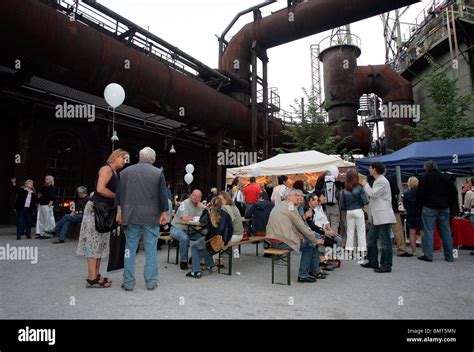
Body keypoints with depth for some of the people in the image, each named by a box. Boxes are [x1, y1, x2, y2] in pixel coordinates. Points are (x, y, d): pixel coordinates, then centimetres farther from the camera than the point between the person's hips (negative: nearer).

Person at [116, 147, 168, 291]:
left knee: (130, 249, 9)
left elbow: (119, 193, 9)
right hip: (151, 216, -2)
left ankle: (128, 283, 15)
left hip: (130, 215, 2)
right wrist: (163, 213, 4)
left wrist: (119, 211, 15)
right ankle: (151, 282, 12)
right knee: (151, 250, 6)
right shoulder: (158, 173, -2)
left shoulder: (126, 171, 6)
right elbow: (163, 195, -3)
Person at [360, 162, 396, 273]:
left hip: (383, 217, -11)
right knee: (371, 239, 15)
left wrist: (365, 185, -6)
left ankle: (386, 266, 5)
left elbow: (372, 193, -20)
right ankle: (373, 262, 25)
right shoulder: (377, 181, 18)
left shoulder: (382, 181, -14)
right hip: (377, 217, 11)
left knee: (384, 242, -3)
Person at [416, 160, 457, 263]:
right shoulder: (446, 178, 9)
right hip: (444, 208, 5)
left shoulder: (424, 178, -7)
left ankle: (428, 255, -2)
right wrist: (448, 203, 15)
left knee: (428, 231, -2)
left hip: (429, 208, -5)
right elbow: (454, 193, 9)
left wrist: (421, 204, 3)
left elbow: (419, 194, -11)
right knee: (446, 232, 9)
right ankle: (449, 256, 16)